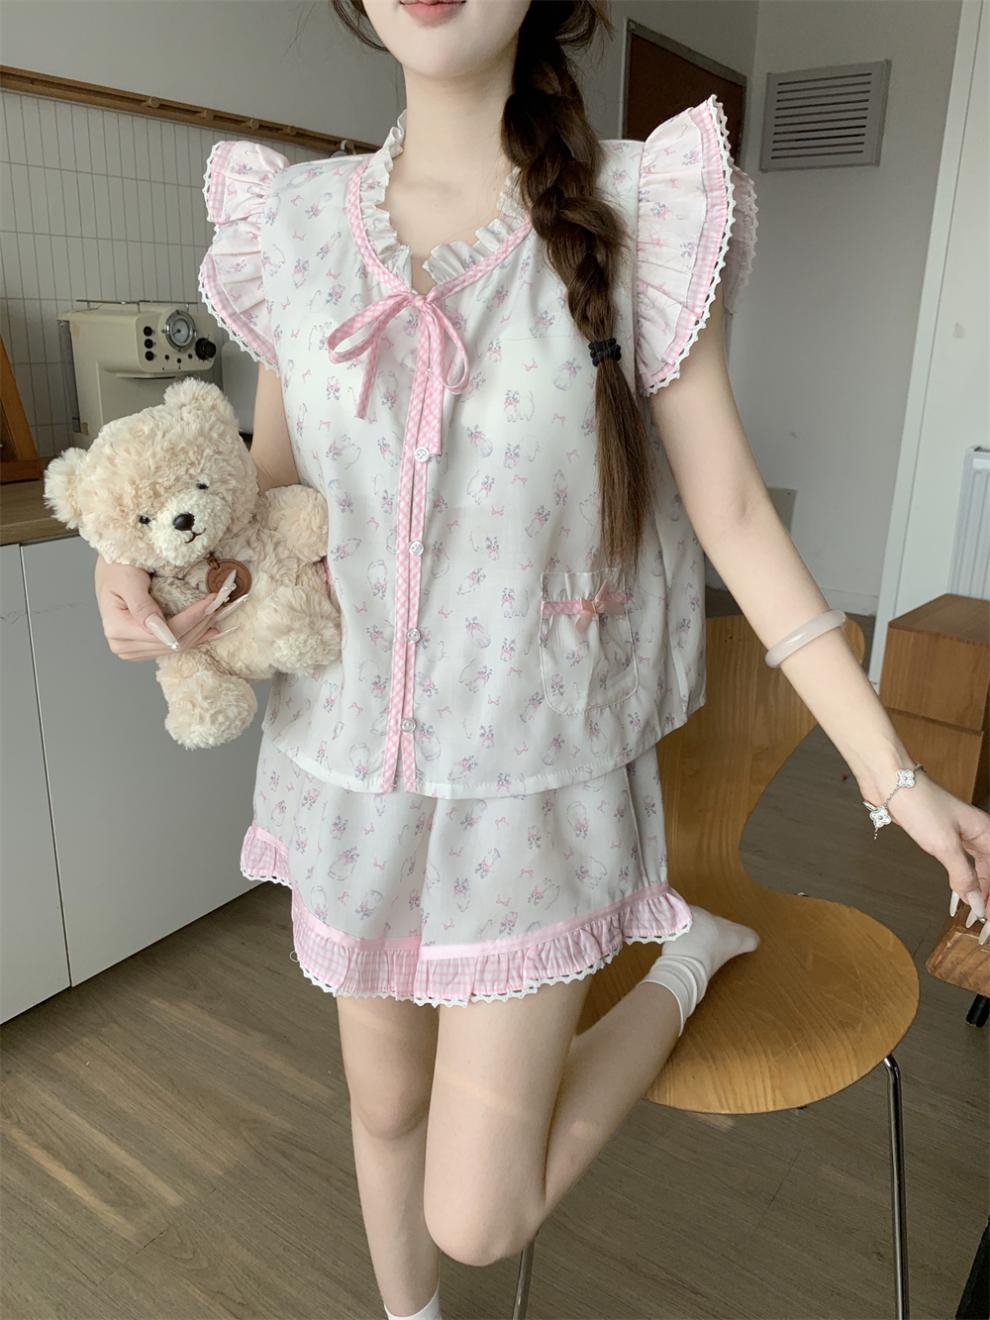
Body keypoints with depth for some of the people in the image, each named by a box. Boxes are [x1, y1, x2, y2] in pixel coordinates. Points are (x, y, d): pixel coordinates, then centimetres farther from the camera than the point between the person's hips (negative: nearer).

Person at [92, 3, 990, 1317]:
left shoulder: (642, 215, -9)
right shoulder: (293, 220, 0)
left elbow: (734, 516, -8)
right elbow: (271, 489, 10)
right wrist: (137, 558, -12)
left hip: (538, 786, -3)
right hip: (354, 767, 4)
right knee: (384, 1102, 24)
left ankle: (686, 955, 27)